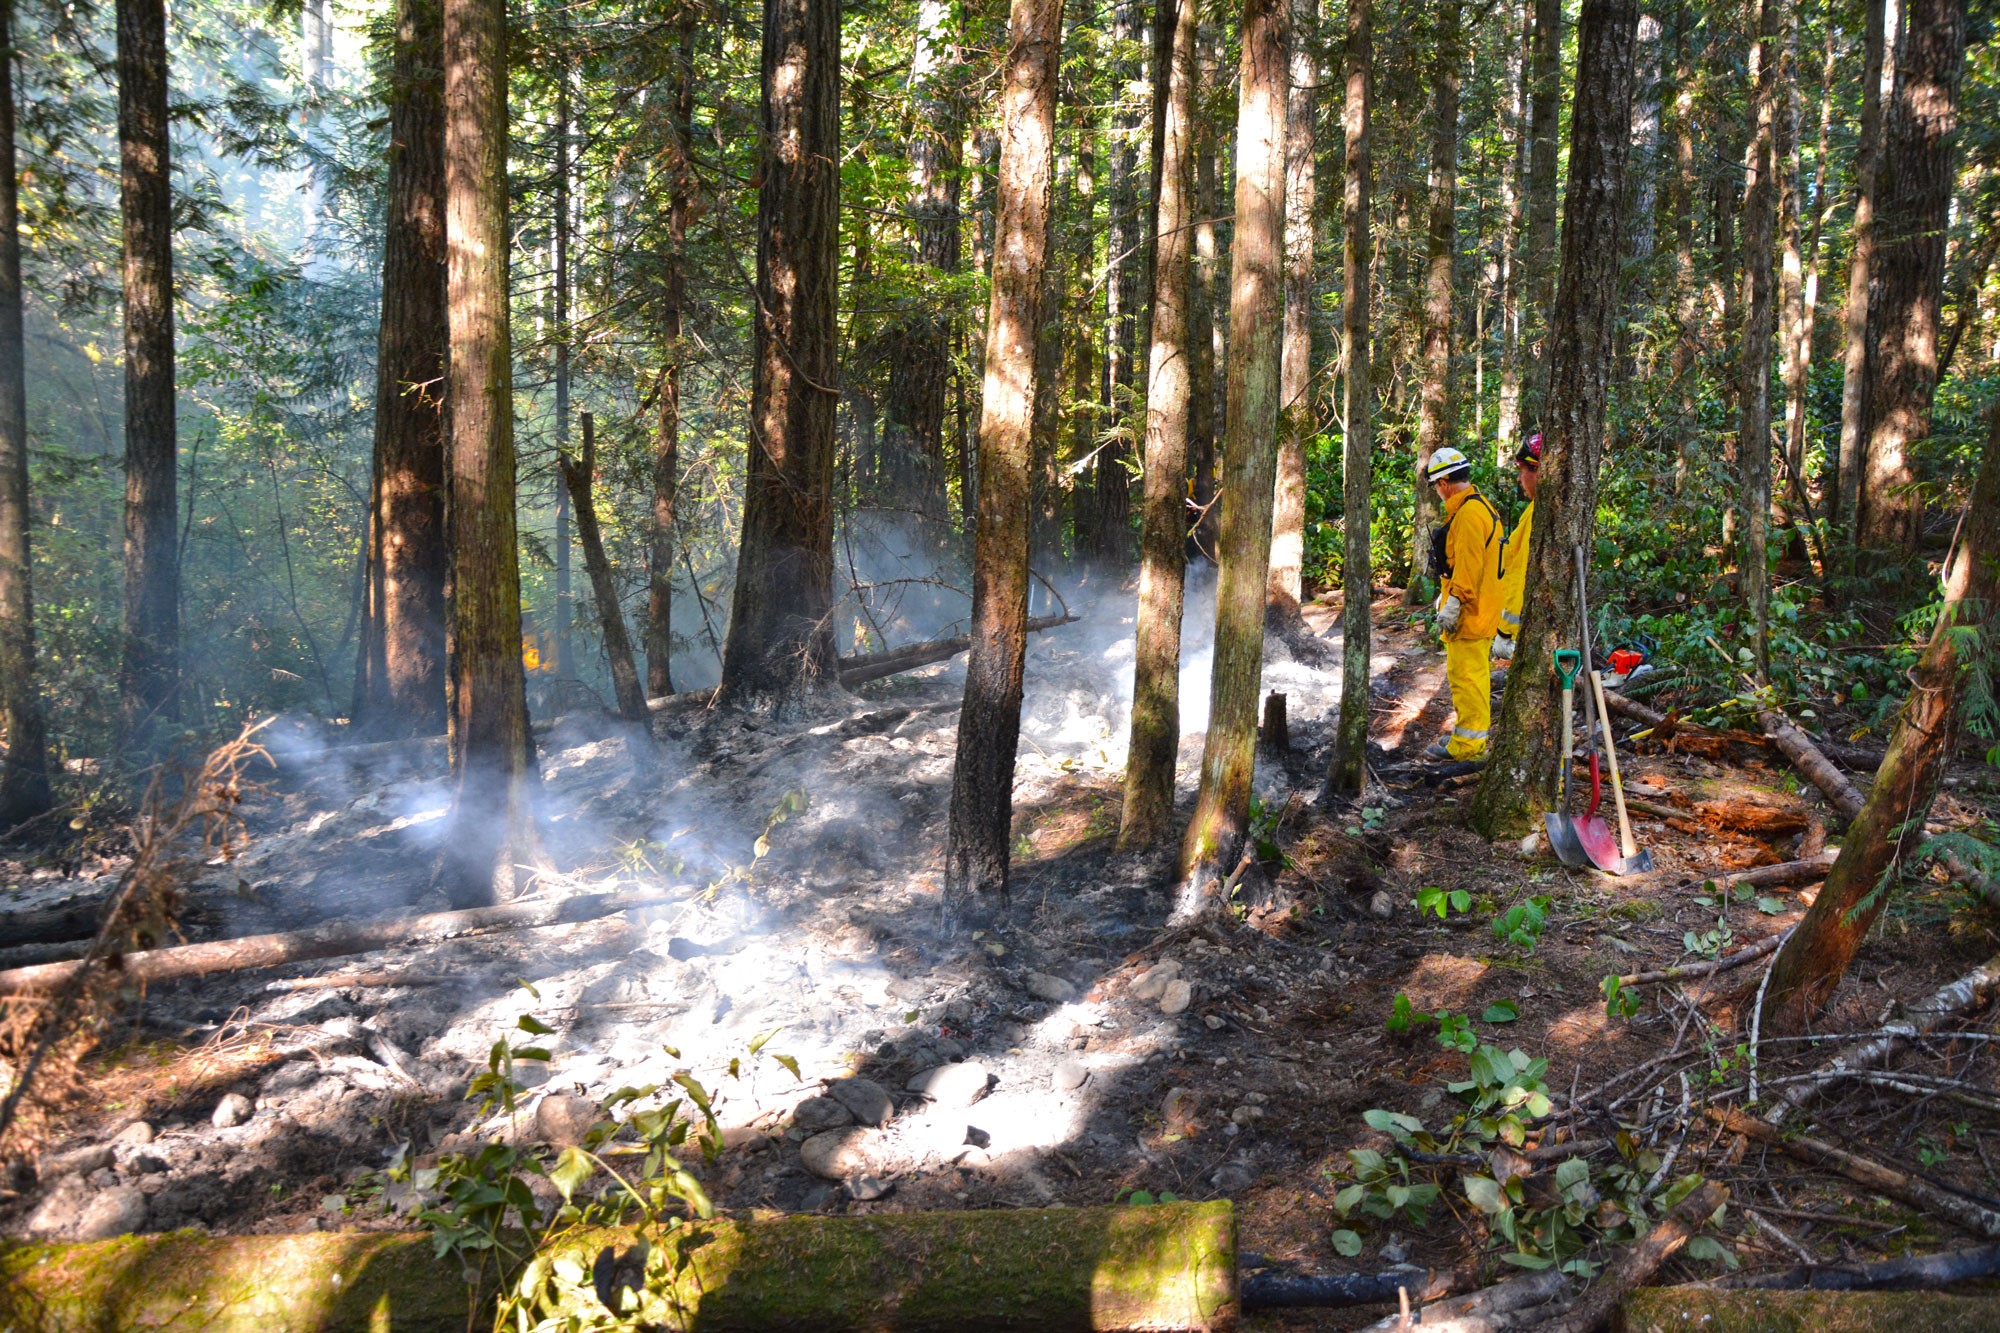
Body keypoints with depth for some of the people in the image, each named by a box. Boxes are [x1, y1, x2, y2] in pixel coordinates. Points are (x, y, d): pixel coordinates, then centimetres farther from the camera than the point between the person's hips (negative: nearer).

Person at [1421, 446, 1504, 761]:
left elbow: (1468, 565, -24)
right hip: (1482, 611, 11)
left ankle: (1467, 744, -3)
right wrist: (1446, 595, 24)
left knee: (1466, 676, -7)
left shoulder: (1468, 514, -18)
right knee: (1475, 674, 17)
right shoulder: (1482, 507, 16)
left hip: (1469, 614, -11)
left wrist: (1453, 604, -22)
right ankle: (1473, 736, 27)